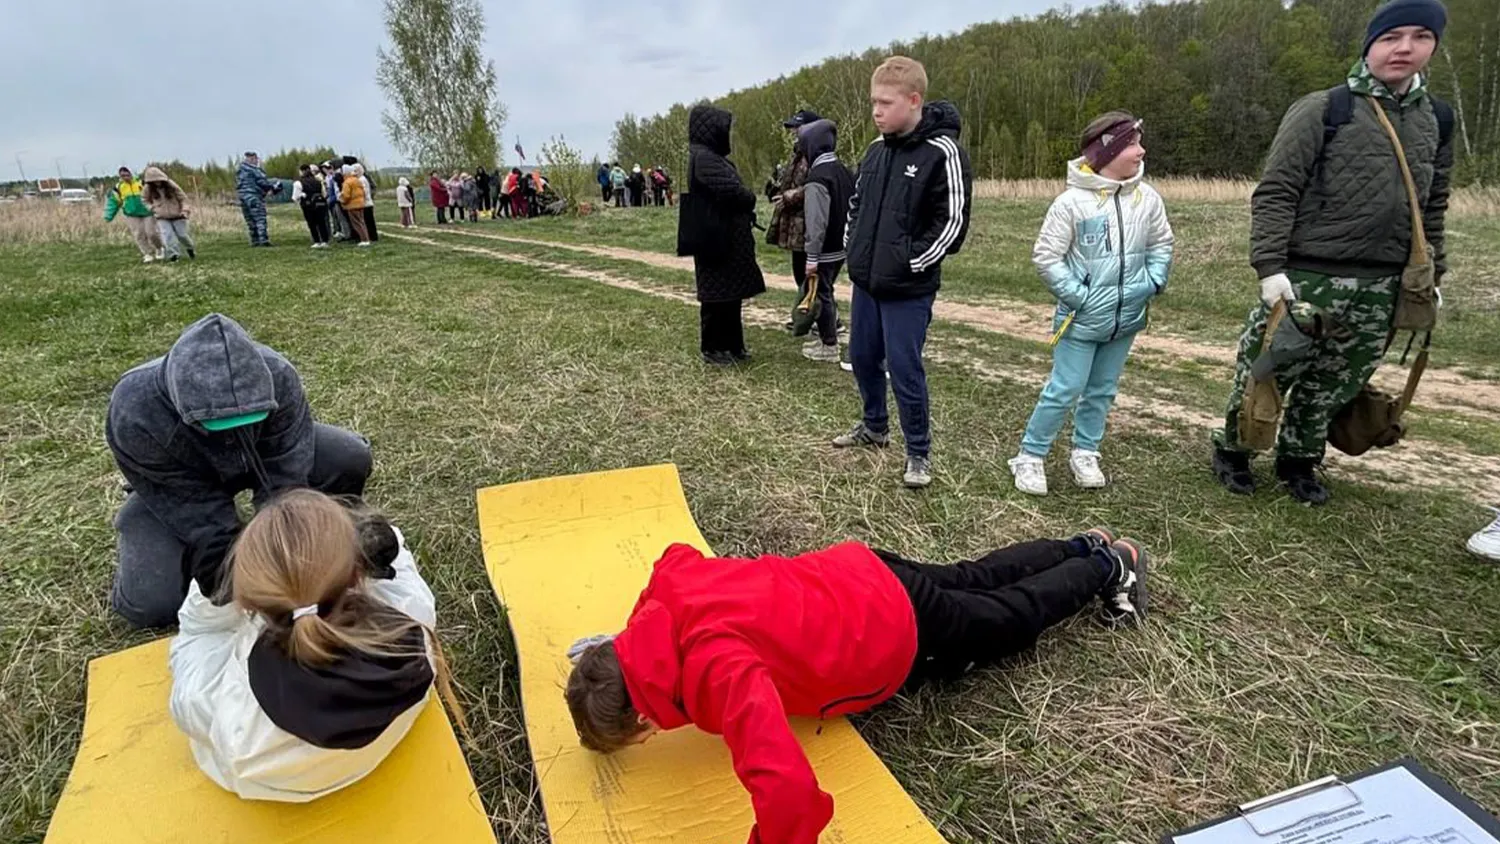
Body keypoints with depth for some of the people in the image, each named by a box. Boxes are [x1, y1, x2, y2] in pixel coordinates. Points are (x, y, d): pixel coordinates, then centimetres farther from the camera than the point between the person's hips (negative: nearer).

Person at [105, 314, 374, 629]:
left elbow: (283, 482, -27)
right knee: (150, 606, -18)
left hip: (264, 455, 1)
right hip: (171, 487, -1)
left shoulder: (277, 377, -35)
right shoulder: (133, 416, -37)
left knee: (351, 458, -24)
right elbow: (199, 512, -29)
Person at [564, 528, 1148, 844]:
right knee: (971, 580, 31)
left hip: (907, 637, -7)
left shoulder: (718, 668, -42)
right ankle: (1086, 548, 54)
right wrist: (629, 648, 7)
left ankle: (1110, 569, 47)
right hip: (862, 575, 7)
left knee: (1018, 616, 22)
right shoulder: (670, 582, -19)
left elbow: (787, 790, -54)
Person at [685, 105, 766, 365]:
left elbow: (729, 191, 16)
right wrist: (750, 200, -5)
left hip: (727, 238, 10)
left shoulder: (712, 157, 15)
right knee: (717, 295, 1)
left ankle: (731, 345, 25)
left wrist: (745, 209, -3)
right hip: (717, 240, -10)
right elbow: (734, 192, -25)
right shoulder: (704, 158, -17)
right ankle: (712, 348, 13)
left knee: (730, 294, 15)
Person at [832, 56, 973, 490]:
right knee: (863, 358, 17)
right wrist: (854, 248, 10)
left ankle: (919, 452, 17)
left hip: (908, 289, -7)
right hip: (865, 281, 7)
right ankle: (874, 426, 40)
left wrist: (909, 263, -15)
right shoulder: (877, 150, 8)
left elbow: (953, 222, -16)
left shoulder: (942, 153, -14)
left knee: (904, 369, -1)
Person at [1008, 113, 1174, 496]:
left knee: (1103, 390, 14)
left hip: (1126, 318, 5)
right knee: (1064, 391, -3)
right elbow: (1045, 256, -11)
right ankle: (1030, 457, 11)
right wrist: (1076, 295, -15)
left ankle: (1085, 454, 29)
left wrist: (1154, 282, 0)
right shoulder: (1072, 202, -15)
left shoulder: (1148, 198, 1)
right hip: (1082, 319, -5)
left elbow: (1162, 244, 14)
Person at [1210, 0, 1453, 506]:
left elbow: (1432, 208, 20)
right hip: (1306, 277, -5)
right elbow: (1275, 192, -10)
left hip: (1381, 287, 5)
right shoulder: (1323, 110, -5)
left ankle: (1298, 461, 28)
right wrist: (1269, 266, -17)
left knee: (1334, 386, 12)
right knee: (1267, 374, 2)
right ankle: (1231, 451, 21)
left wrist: (1432, 275, 18)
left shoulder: (1436, 119, 13)